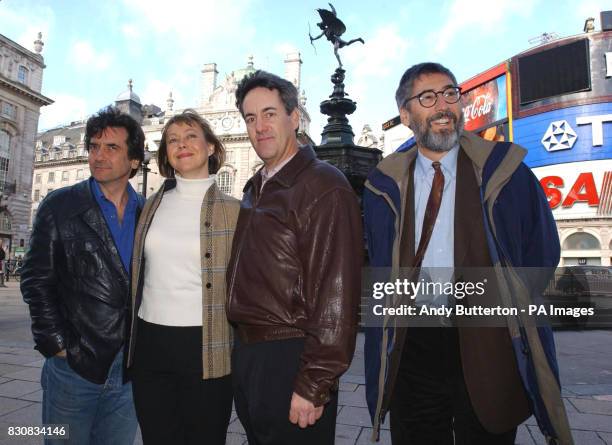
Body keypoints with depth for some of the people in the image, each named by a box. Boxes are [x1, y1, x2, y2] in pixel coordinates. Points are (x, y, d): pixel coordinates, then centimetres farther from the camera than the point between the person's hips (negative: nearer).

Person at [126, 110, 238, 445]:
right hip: (149, 345, 4)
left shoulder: (233, 210, -4)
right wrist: (129, 340, 15)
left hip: (206, 349, -3)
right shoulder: (152, 206, 7)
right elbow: (138, 274, 16)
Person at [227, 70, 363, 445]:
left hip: (290, 359, -8)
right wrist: (243, 353, 12)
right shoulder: (255, 189, 12)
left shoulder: (324, 186, -15)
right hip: (246, 353, 8)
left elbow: (336, 296, -20)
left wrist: (313, 386, -20)